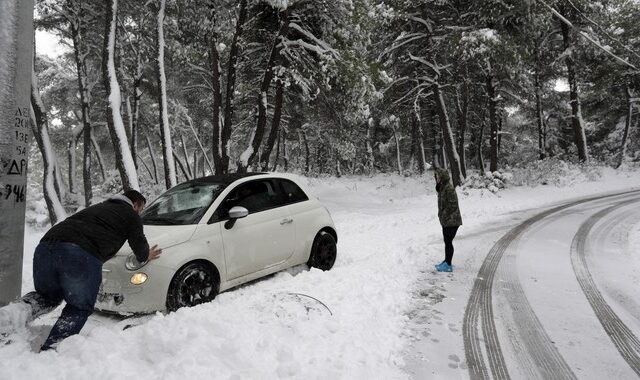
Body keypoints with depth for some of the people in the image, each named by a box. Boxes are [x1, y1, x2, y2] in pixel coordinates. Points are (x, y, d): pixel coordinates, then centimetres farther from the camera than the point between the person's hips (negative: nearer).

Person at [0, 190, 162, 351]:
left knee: (48, 295, 30)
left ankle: (20, 310, 1)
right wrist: (146, 256, 43)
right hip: (82, 255, -6)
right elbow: (140, 245, 21)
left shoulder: (98, 207, 37)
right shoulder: (131, 216, 17)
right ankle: (49, 350, 0)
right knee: (79, 308, 15)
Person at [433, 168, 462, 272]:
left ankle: (448, 265, 4)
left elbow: (452, 205, -20)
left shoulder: (449, 188, -18)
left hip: (452, 221, -9)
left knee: (448, 241, -3)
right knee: (447, 241, 16)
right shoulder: (442, 188, 11)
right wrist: (441, 215, 10)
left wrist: (443, 215, -16)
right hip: (446, 220, 9)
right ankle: (446, 261, 28)